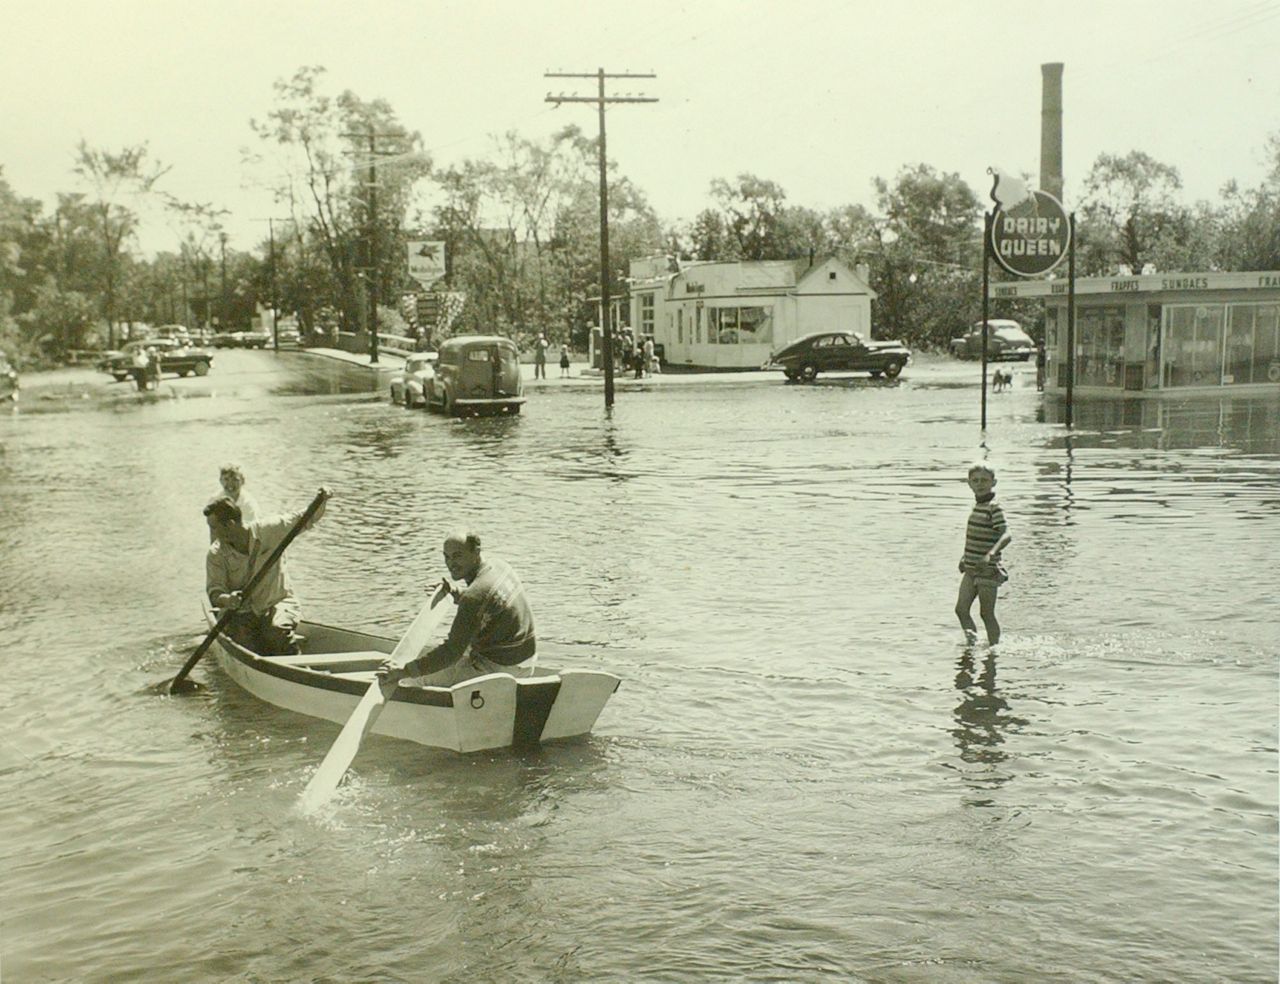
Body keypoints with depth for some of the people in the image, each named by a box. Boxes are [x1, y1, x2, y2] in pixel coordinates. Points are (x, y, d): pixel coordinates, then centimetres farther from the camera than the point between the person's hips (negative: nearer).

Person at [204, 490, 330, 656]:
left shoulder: (268, 531, -7)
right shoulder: (215, 554, -4)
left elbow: (307, 519, 0)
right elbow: (214, 592, -11)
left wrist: (321, 501, -20)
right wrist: (227, 599, -34)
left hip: (278, 603, -1)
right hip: (242, 612, 1)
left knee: (277, 631, -32)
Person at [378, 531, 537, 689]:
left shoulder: (475, 596, -25)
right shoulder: (500, 566, 2)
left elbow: (452, 651, -29)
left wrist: (404, 672, -31)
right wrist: (455, 593, 16)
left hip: (497, 668, -10)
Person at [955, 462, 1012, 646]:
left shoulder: (994, 507, -13)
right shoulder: (977, 506, 12)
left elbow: (1006, 535, -23)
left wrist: (991, 554, -36)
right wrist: (966, 557, 24)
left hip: (988, 570, -7)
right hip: (971, 569, 7)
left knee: (987, 614, 1)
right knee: (961, 609, -1)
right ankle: (972, 643, 9)